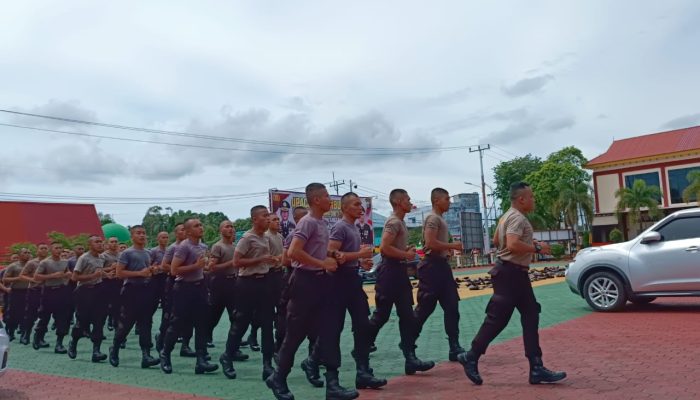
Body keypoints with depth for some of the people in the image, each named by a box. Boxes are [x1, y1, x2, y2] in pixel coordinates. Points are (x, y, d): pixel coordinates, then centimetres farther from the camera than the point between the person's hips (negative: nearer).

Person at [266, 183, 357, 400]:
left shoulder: (323, 223, 13)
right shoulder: (308, 222, -14)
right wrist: (322, 263, -19)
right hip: (305, 281, -9)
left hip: (320, 281, 9)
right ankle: (278, 379, 19)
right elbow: (293, 252, -25)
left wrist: (330, 260, 7)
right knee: (295, 334, 2)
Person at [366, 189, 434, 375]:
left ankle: (410, 358, 8)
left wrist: (407, 250, 10)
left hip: (399, 271, 10)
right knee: (382, 315, -1)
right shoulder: (394, 222, -14)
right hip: (390, 271, -10)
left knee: (407, 315, 6)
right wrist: (406, 255, -15)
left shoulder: (400, 221, 17)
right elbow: (384, 247, -25)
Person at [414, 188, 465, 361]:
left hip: (442, 265, 10)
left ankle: (454, 347, 9)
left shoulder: (440, 219, 19)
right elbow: (430, 243, -23)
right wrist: (452, 246, -14)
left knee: (451, 306, 6)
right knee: (425, 307, -3)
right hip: (432, 266, -10)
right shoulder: (433, 218, -12)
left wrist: (449, 248, 13)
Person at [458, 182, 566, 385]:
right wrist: (537, 248, -18)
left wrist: (529, 243, 22)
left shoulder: (508, 216, 16)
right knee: (497, 319, -4)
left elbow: (496, 241, 24)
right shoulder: (517, 218, -16)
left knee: (530, 317, 8)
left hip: (516, 273, 11)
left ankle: (536, 368, 10)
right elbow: (513, 244, -31)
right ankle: (471, 358, 8)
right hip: (510, 273, -11)